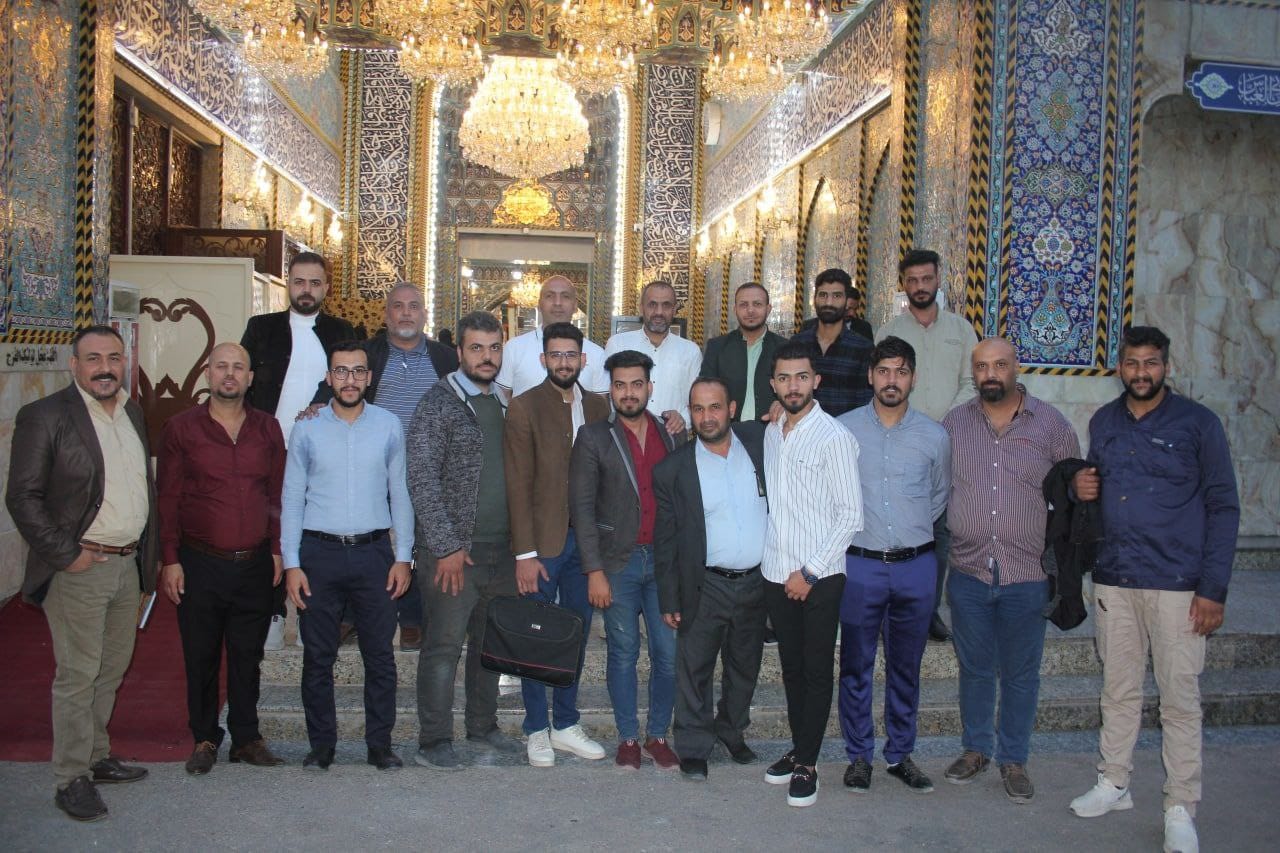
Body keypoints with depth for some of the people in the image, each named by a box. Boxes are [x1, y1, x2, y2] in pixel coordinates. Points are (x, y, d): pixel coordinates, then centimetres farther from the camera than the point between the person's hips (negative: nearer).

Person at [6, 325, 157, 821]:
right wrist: (65, 555, -15)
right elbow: (22, 497, -12)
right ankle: (72, 780, 14)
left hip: (127, 564, 6)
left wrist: (147, 555, 12)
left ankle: (96, 758, 30)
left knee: (111, 671, 16)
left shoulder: (134, 413, 10)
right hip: (79, 570, -6)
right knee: (77, 676, 1)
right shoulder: (44, 416, -10)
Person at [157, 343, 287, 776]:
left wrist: (277, 550, 5)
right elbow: (167, 498, -1)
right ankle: (204, 738, 22)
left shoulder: (267, 428, 6)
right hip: (200, 563, -2)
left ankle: (246, 736, 23)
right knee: (201, 656, 7)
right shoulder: (181, 428, -1)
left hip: (255, 563, 2)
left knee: (248, 655, 10)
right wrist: (170, 559, -5)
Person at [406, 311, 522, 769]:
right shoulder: (439, 404, -7)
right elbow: (422, 481, -12)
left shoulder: (506, 403, 12)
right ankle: (433, 742, 10)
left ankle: (483, 726, 29)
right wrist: (447, 547, -15)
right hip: (456, 550, -6)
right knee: (444, 645, -1)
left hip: (502, 549, 6)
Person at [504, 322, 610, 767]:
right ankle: (537, 730, 20)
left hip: (585, 538, 4)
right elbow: (518, 485, -9)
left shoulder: (598, 406, 9)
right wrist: (525, 553, -13)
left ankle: (566, 725, 28)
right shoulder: (524, 407, -5)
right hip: (543, 540, -4)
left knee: (577, 636, 13)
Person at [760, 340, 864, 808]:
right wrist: (782, 568, 7)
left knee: (816, 672, 5)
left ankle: (807, 764, 15)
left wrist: (810, 572, -13)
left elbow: (851, 515, -12)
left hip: (819, 579, -5)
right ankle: (798, 748, 29)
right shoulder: (770, 432, 8)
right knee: (791, 668, 16)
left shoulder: (834, 437, -11)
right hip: (776, 574, 6)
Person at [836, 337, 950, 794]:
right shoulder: (843, 429, -2)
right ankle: (859, 755, 21)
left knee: (906, 667, 12)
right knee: (856, 666, 7)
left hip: (915, 566, 2)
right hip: (859, 564, -1)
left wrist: (912, 529, 12)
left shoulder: (934, 435, 3)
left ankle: (900, 754, 26)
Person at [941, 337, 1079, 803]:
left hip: (1027, 576, -1)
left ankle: (1013, 759, 26)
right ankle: (976, 748, 32)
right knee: (974, 669, 14)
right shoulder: (954, 423, 2)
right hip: (968, 572, 1)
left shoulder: (1051, 424, -2)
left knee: (1020, 674, 11)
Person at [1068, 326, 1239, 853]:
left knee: (1180, 699, 1)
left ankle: (1180, 809, 12)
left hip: (1177, 585, -4)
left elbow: (1223, 507, -4)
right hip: (1114, 579, 4)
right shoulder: (1103, 423, 10)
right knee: (1118, 690, 14)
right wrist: (1080, 488, -3)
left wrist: (1213, 588, -10)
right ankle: (1114, 784, 27)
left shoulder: (1198, 423, -3)